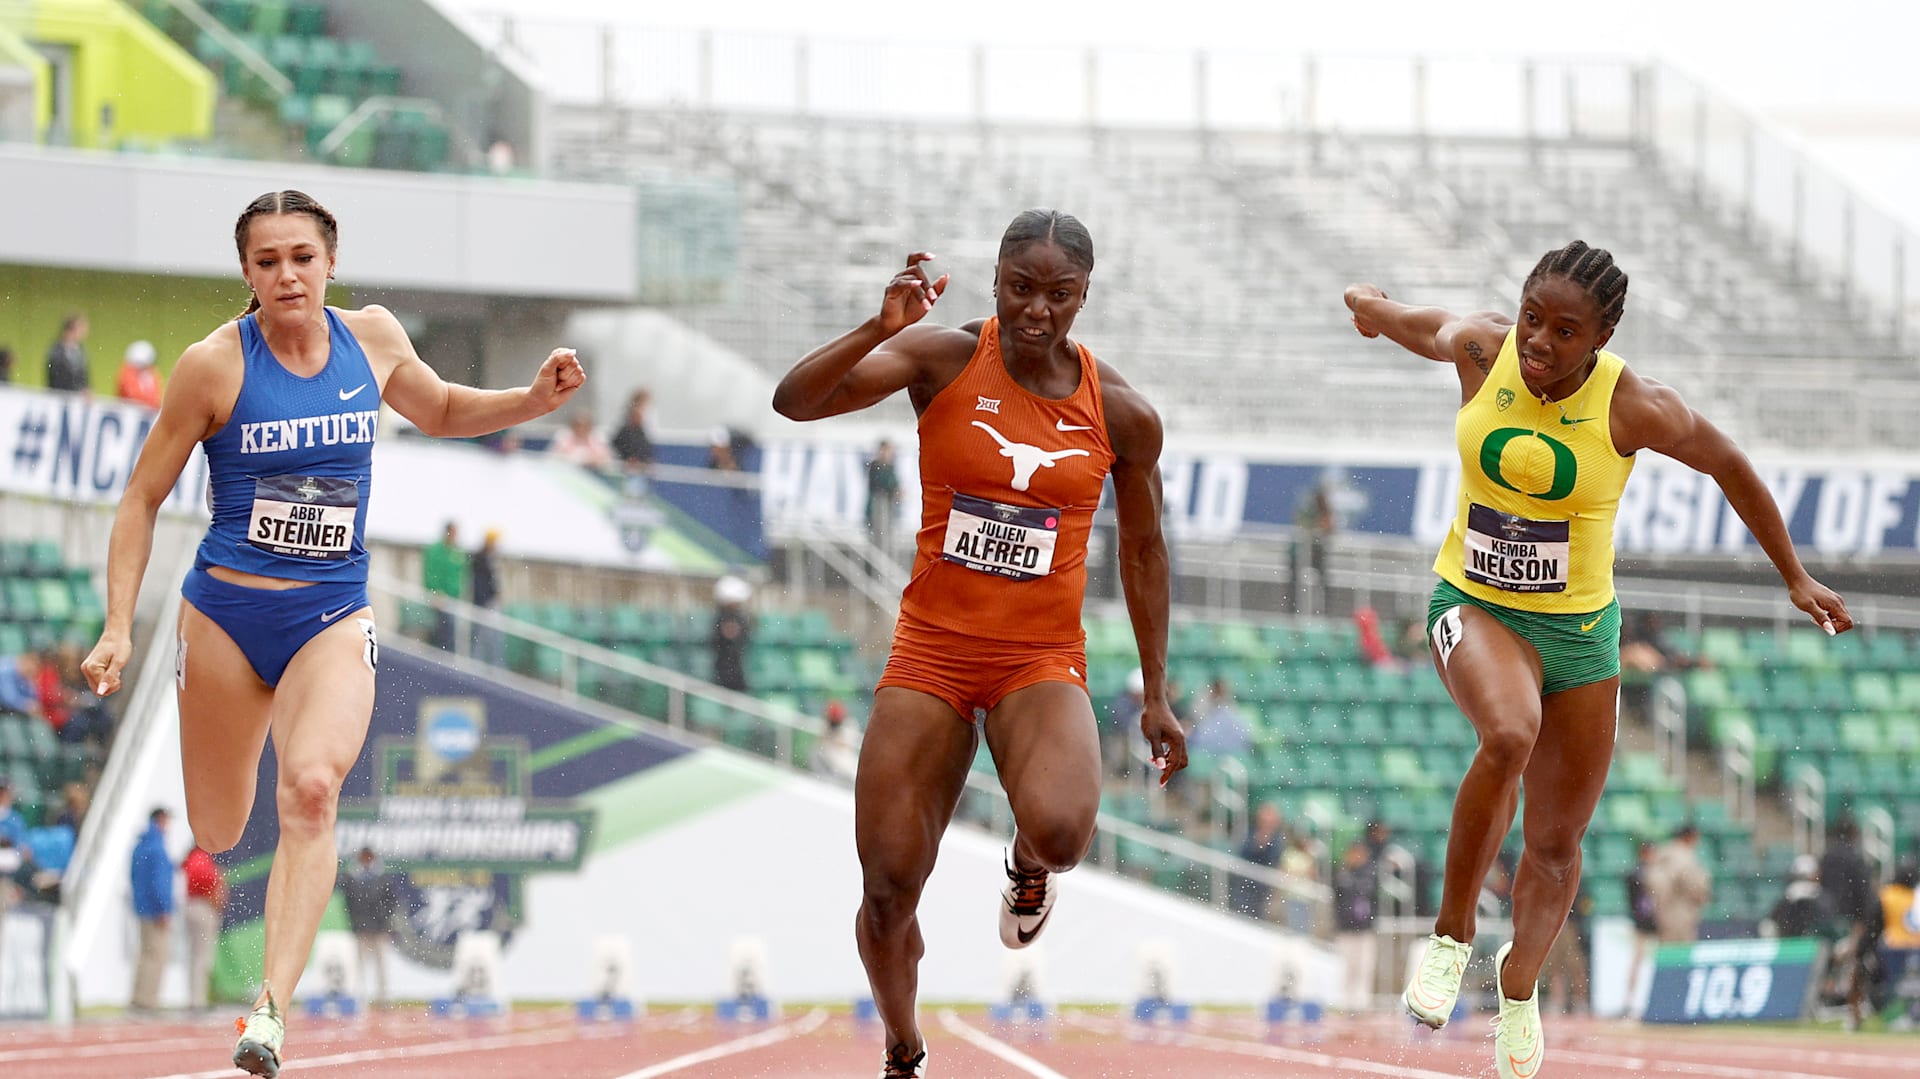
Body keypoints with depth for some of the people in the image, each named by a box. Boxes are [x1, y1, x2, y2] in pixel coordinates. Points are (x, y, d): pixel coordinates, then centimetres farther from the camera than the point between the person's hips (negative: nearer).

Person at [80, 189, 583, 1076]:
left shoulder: (373, 338, 1)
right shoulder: (215, 365, -9)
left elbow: (441, 411, 23)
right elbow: (142, 499, -2)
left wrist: (535, 400, 5)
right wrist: (118, 628, -9)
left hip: (333, 620, 1)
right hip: (227, 612, -1)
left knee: (311, 790, -26)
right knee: (216, 835, 8)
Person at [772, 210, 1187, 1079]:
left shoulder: (1121, 414, -2)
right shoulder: (944, 359, -7)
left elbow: (1142, 550, 12)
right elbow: (794, 402, -19)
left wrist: (1156, 695, 13)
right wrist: (880, 329, -35)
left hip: (1043, 659, 0)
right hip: (933, 650, 0)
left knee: (1058, 828, -31)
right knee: (888, 888, -4)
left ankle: (1029, 868, 9)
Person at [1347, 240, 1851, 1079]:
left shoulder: (1632, 408, -17)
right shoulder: (1482, 349, -13)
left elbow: (1728, 466, 0)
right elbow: (1431, 330, 11)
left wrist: (1794, 578, 7)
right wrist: (1374, 307, 31)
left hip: (1579, 629, 1)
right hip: (1475, 606, -1)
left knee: (1557, 842, 9)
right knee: (1508, 738, -34)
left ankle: (1520, 985, 37)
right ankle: (1451, 932, -17)